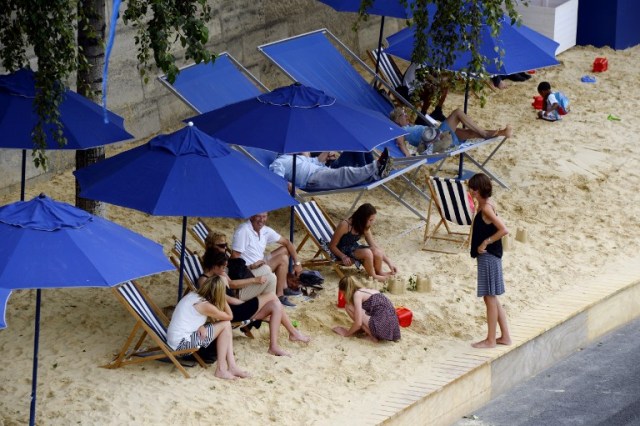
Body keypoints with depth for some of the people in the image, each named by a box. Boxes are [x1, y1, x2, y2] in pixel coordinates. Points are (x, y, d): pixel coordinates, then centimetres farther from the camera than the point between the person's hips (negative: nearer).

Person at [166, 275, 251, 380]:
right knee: (225, 325, -5)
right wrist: (223, 298, 3)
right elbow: (229, 316, -3)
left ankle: (232, 366, 9)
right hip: (182, 344, -9)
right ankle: (221, 370, 1)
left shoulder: (191, 295, 5)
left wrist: (200, 326, -6)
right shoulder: (205, 306, -17)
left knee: (226, 325, 9)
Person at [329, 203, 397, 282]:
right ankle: (372, 276, -11)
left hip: (354, 248, 6)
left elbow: (374, 245, 1)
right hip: (343, 251, -6)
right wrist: (343, 257, -32)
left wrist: (389, 262, -4)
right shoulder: (345, 225, -25)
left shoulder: (365, 228, -4)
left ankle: (379, 272, 5)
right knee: (367, 252, -32)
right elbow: (332, 246, -18)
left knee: (378, 252, -21)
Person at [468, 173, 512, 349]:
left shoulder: (486, 207, -19)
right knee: (493, 298, 15)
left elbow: (503, 230, -25)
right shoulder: (484, 204, 9)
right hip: (489, 256, 10)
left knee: (490, 298, -2)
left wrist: (486, 242, -19)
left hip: (489, 256, -10)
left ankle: (490, 340, 5)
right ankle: (505, 336, 21)